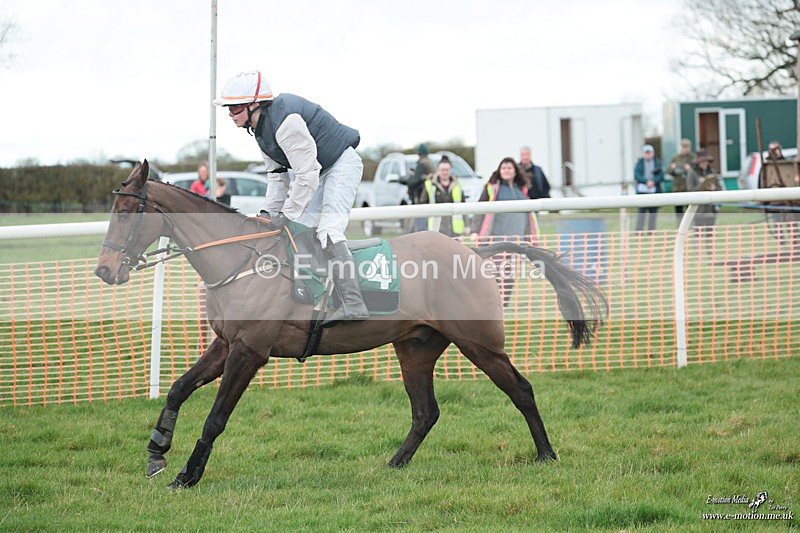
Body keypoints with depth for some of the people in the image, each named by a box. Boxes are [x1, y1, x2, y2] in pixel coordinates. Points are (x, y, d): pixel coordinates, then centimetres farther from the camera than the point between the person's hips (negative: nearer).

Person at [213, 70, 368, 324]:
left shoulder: (285, 121, -31)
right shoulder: (260, 125, 2)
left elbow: (307, 174, -30)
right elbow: (277, 173, 8)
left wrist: (287, 214, -24)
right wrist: (270, 211, -3)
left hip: (342, 163, -11)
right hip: (318, 171, 11)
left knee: (328, 229, -24)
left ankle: (352, 304, -34)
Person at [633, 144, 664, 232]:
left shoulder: (657, 163, 8)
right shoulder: (640, 163, 6)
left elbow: (661, 176, 2)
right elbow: (636, 175, -3)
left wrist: (653, 181, -14)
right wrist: (646, 181, -15)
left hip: (654, 190, 2)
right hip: (642, 190, -2)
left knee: (653, 211, 3)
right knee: (641, 210, -6)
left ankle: (651, 230, 8)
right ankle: (639, 230, -5)